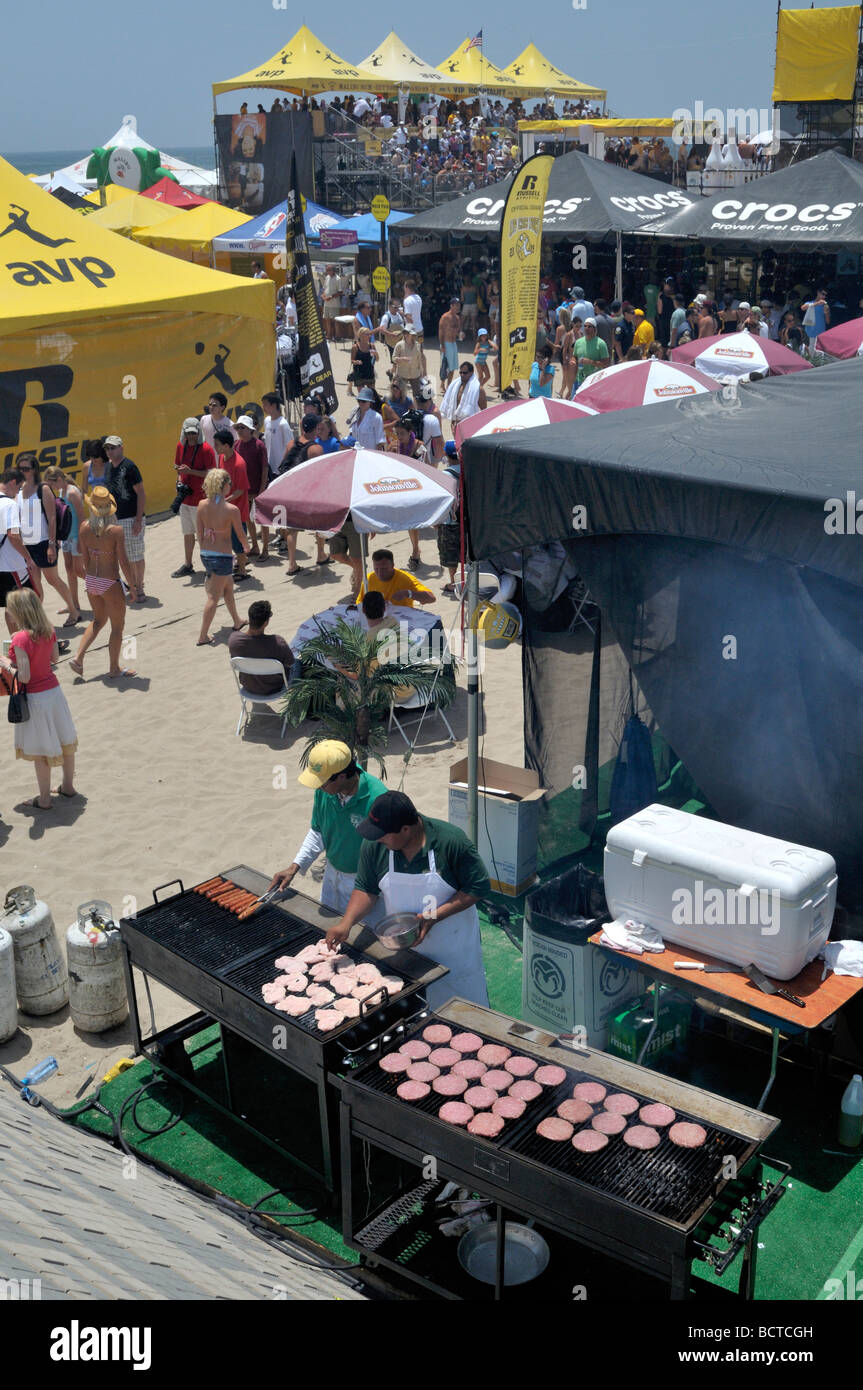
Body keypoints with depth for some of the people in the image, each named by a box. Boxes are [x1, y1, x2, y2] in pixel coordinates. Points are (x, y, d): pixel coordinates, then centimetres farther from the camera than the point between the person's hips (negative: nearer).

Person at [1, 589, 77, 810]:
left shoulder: (20, 639, -24)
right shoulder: (48, 631, -3)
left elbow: (24, 677, -24)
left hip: (35, 698, -7)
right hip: (54, 690, 7)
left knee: (41, 751, 6)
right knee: (64, 740, 20)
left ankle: (44, 799, 17)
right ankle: (68, 786, 36)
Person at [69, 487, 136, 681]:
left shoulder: (85, 527, -6)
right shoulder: (116, 531, -19)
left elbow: (82, 559, 2)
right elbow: (123, 563, -16)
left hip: (91, 582, 6)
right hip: (110, 583, -6)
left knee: (99, 620, 27)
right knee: (117, 626, 13)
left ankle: (78, 657, 17)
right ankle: (114, 668, 22)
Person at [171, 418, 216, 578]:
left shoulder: (205, 449, -13)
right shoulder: (181, 446, 7)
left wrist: (190, 471, -25)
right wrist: (179, 479, 2)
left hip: (200, 498, -7)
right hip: (185, 497, 7)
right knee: (187, 533, 15)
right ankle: (187, 565, 25)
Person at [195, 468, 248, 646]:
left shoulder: (202, 505, -4)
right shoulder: (232, 509, -18)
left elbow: (200, 533, 4)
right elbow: (240, 535, -6)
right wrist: (246, 547, 16)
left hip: (206, 553, 6)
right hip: (222, 556, -6)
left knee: (228, 585, 27)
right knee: (214, 596, 3)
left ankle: (237, 622, 44)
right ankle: (203, 636, 7)